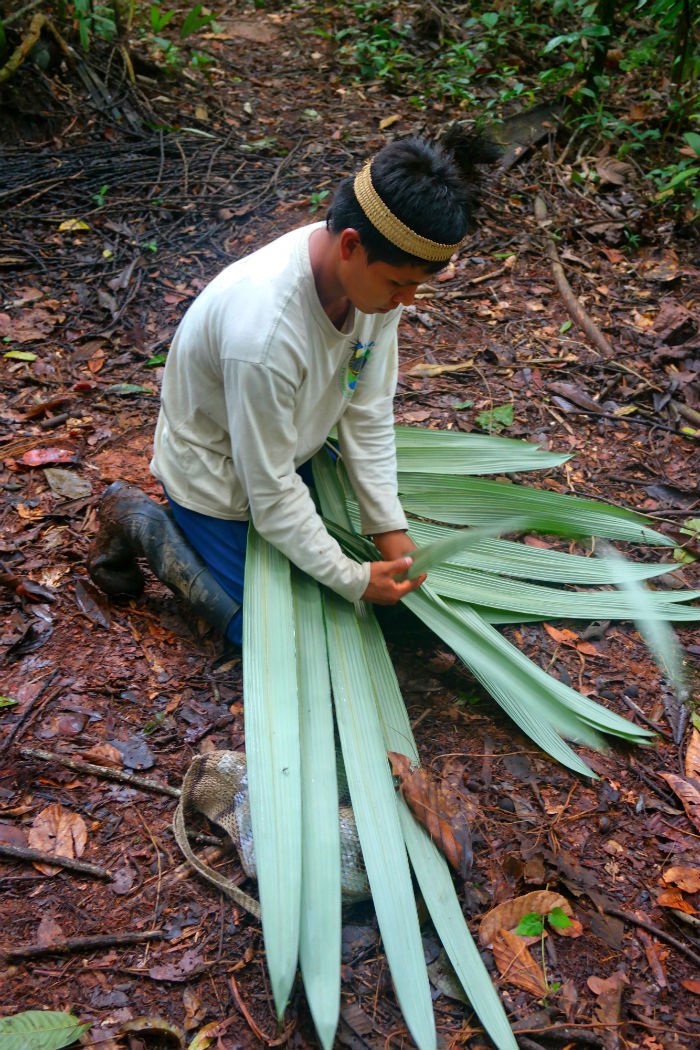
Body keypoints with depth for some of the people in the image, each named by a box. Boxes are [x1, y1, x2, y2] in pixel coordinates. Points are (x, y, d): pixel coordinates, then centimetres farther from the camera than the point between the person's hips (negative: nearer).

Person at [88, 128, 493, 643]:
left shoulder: (375, 271, -20)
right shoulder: (264, 331, -42)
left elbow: (368, 412, -10)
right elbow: (271, 491, -30)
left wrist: (389, 526, -13)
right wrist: (353, 581, -22)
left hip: (291, 450, 7)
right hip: (217, 474, -7)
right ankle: (139, 521, 13)